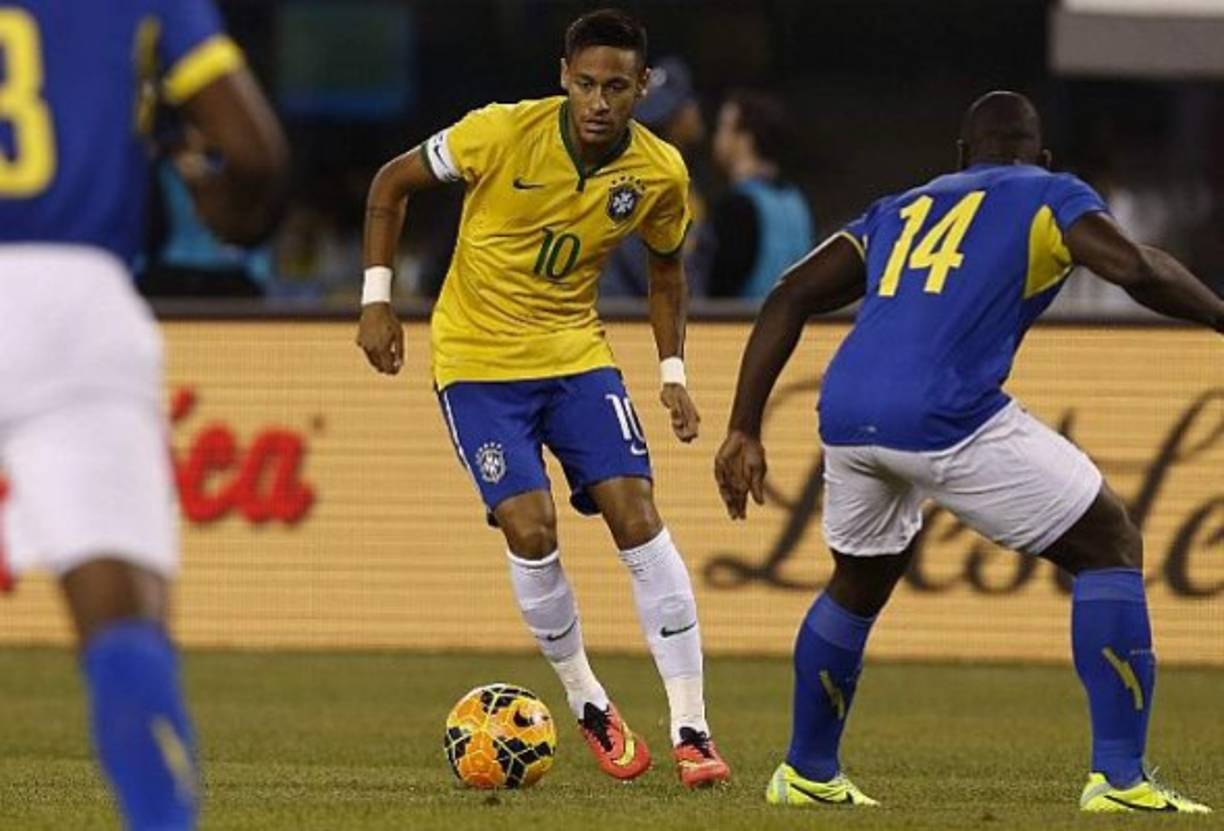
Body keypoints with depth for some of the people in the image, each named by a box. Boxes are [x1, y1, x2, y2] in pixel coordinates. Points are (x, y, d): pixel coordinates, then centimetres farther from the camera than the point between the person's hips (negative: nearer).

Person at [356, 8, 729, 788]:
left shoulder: (660, 173, -9)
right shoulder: (503, 133, -20)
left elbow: (667, 268, 12)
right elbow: (392, 184, -5)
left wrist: (673, 373, 3)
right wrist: (378, 299, -10)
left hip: (576, 351, 2)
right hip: (478, 361, -2)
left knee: (637, 515, -12)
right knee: (531, 530, -16)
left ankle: (691, 729, -7)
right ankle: (587, 704, 8)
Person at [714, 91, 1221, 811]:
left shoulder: (901, 210, 29)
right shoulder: (1051, 197, 15)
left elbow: (789, 298, 22)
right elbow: (1135, 269, -5)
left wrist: (744, 428, 20)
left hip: (845, 416, 6)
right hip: (947, 419, -6)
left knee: (859, 584, 32)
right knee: (1112, 548, 8)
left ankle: (807, 773, 40)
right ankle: (1119, 776, -1)